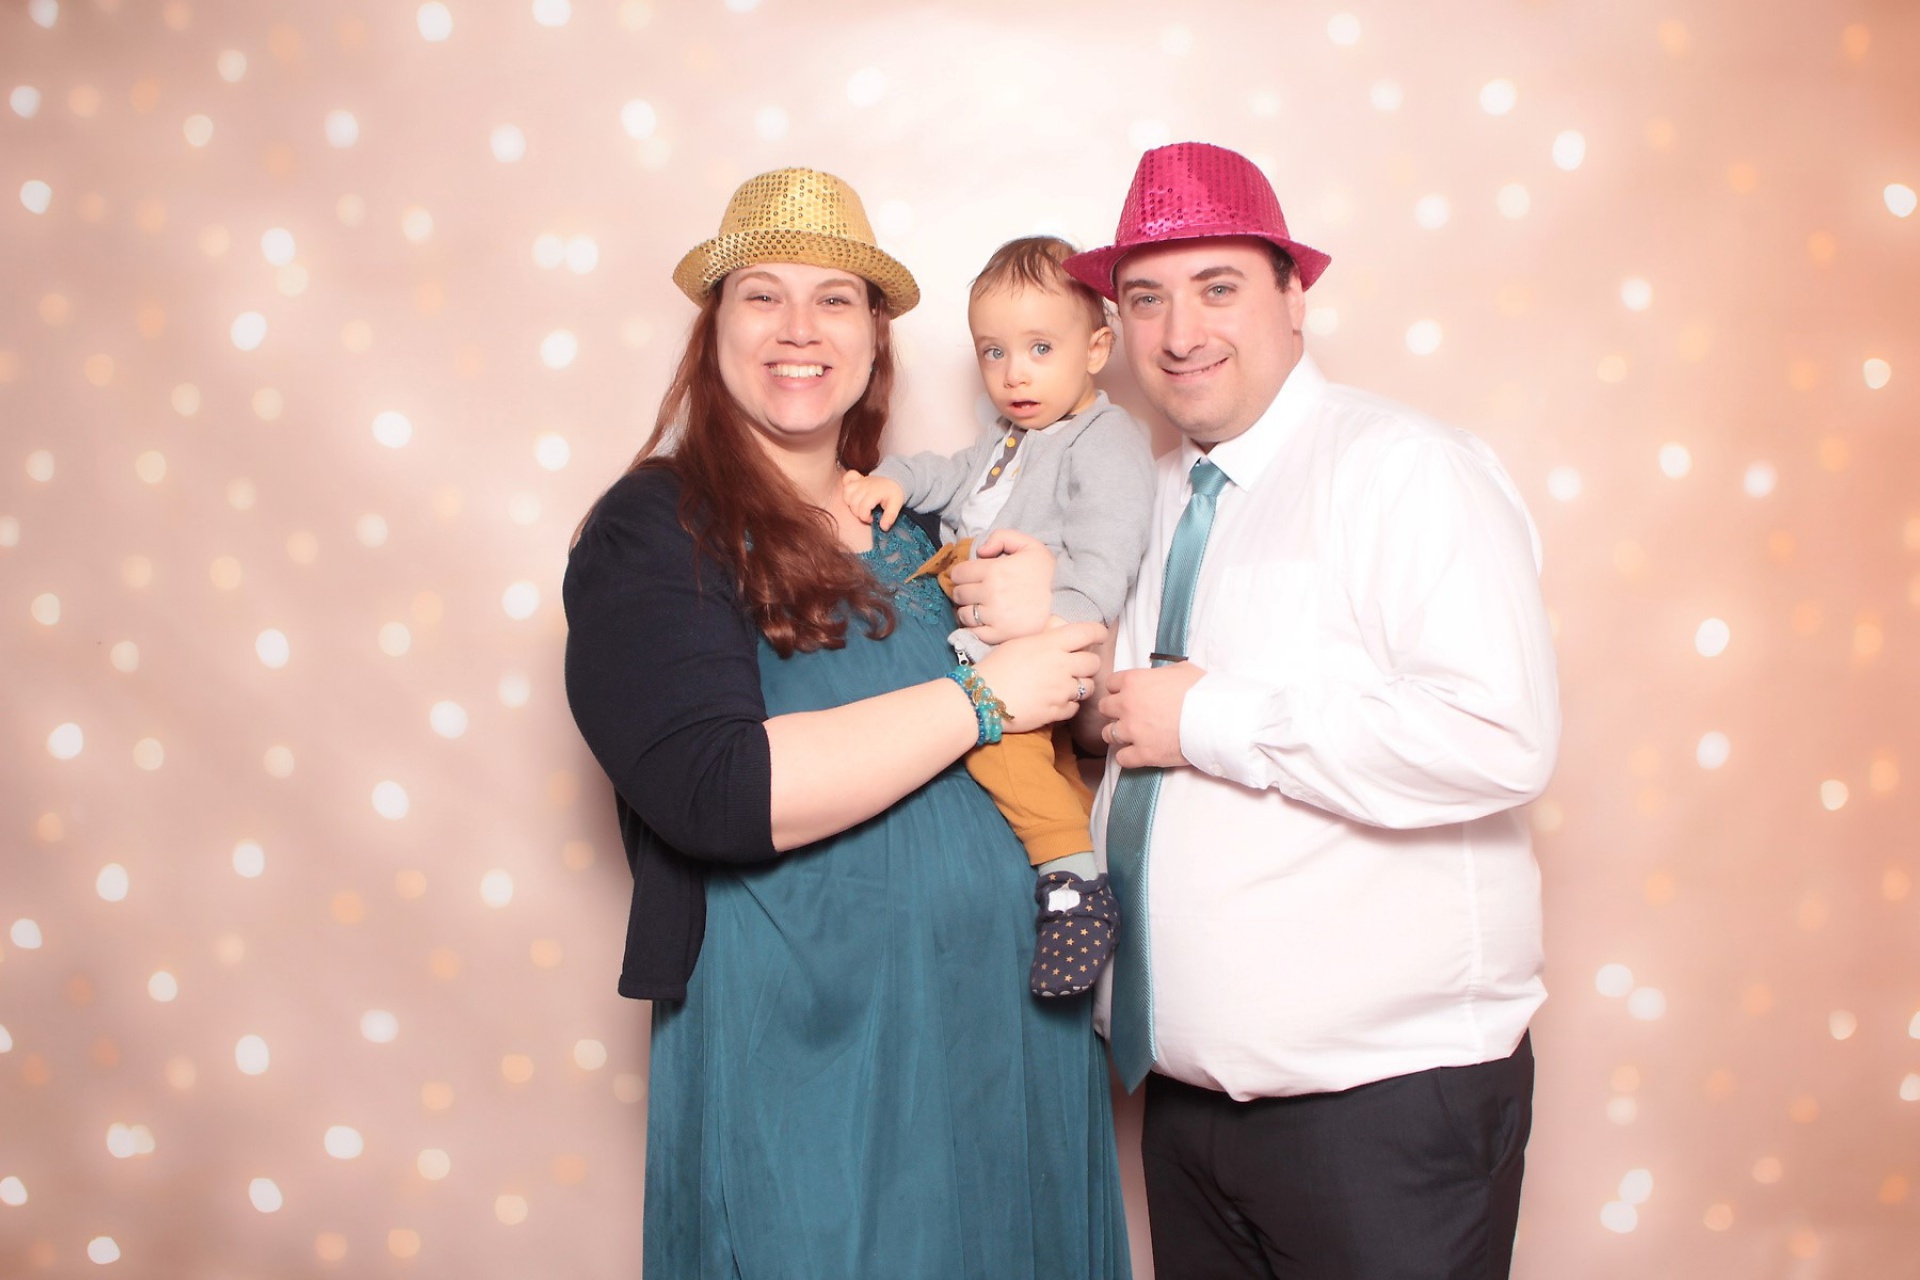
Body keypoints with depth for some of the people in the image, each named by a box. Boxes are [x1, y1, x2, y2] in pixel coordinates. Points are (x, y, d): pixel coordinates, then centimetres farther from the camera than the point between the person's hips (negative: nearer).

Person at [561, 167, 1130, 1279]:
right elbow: (717, 790, -22)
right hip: (806, 1053, -5)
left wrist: (1040, 619, -10)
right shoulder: (651, 531, -8)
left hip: (1014, 1023, 6)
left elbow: (1068, 726, 12)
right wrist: (984, 695, -17)